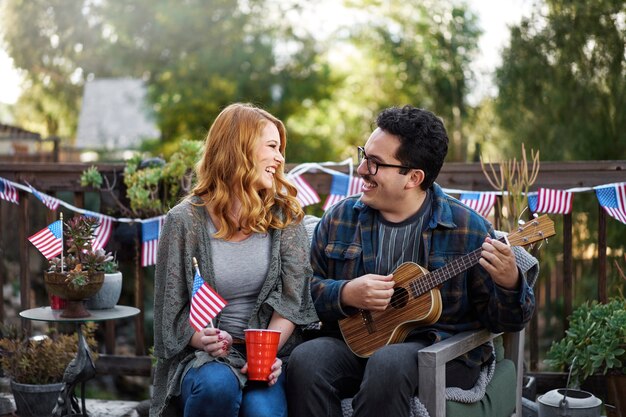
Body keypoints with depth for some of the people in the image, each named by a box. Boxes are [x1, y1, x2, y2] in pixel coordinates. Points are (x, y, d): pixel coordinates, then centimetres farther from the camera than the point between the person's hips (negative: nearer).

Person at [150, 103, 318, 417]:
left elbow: (293, 298, -2)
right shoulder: (185, 220, -2)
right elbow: (172, 308, 1)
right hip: (201, 355, 0)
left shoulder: (284, 216, 5)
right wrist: (202, 340, -19)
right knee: (217, 385, -34)